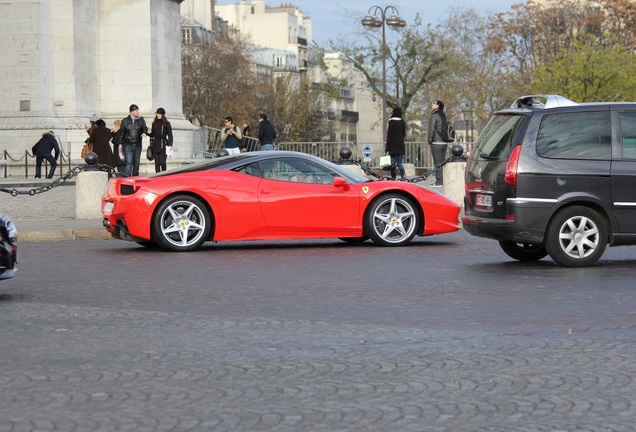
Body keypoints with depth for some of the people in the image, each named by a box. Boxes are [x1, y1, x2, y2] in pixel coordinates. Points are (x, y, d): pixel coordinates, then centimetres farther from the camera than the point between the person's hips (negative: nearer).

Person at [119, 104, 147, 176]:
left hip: (137, 145, 3)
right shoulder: (125, 121, 3)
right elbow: (121, 133, 9)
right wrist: (120, 143, 5)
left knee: (136, 163, 10)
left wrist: (144, 133, -18)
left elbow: (144, 128, 6)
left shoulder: (141, 120, 7)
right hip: (127, 145, -3)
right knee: (128, 163, -14)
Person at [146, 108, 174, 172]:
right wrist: (149, 133, -3)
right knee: (157, 162, 2)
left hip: (163, 146, -4)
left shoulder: (166, 124, 1)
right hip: (155, 145, 4)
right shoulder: (154, 123, 13)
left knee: (162, 162, -11)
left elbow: (170, 135, -2)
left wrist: (170, 145, -13)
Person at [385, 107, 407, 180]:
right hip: (401, 144, 5)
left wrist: (387, 148, -11)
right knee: (400, 162, 6)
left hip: (393, 145, -5)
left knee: (393, 163, 1)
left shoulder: (392, 122, -10)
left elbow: (389, 135, -12)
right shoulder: (402, 122, 7)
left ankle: (393, 178, 0)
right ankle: (402, 176, -11)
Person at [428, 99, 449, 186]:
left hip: (437, 143, -8)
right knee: (442, 162, 11)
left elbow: (431, 129, -13)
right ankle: (444, 181, 12)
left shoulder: (434, 116, -9)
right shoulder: (443, 116, 15)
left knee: (437, 163, -7)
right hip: (444, 143, 8)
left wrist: (430, 141, -5)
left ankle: (439, 182, -8)